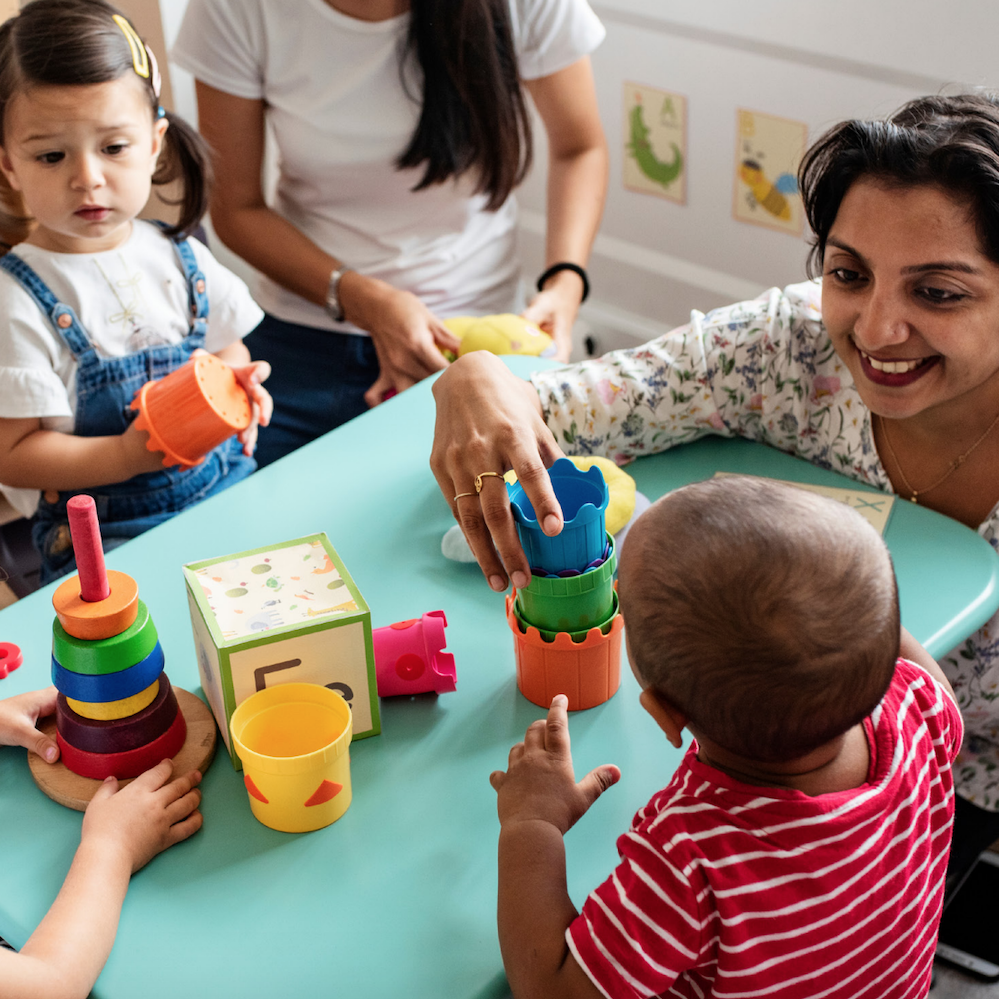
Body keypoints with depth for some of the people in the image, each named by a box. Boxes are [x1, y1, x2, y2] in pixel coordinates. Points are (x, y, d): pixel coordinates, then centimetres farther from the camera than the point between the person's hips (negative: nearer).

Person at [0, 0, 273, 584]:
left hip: (228, 490, 5)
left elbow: (229, 352, 21)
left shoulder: (179, 258, 6)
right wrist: (128, 456, -24)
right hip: (105, 534, -5)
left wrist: (240, 389, -3)